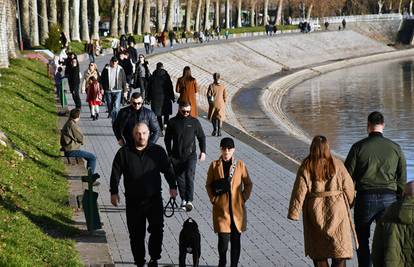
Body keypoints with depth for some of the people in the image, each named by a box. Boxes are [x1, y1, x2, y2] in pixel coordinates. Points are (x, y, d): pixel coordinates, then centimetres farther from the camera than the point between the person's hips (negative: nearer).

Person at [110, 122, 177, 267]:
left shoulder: (158, 151, 3)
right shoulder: (124, 153, 2)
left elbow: (167, 170, 9)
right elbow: (116, 173, 5)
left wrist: (172, 186, -2)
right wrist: (114, 192, 1)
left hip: (154, 199, -1)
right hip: (133, 201, 1)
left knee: (157, 229, -16)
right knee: (136, 234, 5)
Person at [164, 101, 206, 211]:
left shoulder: (194, 122, 2)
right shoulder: (172, 122, 2)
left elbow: (201, 137, 10)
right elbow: (167, 139, 10)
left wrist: (203, 151, 1)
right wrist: (169, 153, 6)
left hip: (190, 155, -2)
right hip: (176, 156, 2)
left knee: (189, 176, -17)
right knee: (180, 178, 7)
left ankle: (189, 200, -23)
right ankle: (183, 199, 20)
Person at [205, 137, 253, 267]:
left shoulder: (240, 165, 1)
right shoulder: (214, 165, 1)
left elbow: (248, 184, 9)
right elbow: (208, 185, 10)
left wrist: (244, 198, -1)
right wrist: (213, 199, 0)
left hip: (237, 208, 1)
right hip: (221, 208, -1)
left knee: (236, 239, 5)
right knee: (223, 239, -6)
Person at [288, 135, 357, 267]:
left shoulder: (306, 167, -6)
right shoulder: (336, 164, -4)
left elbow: (300, 191, -8)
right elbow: (348, 186, 1)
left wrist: (294, 213, -5)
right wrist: (349, 204, 17)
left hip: (315, 212, 1)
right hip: (336, 209, -1)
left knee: (317, 250, 13)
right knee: (340, 248, 3)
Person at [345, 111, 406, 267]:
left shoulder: (358, 147, -4)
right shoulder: (395, 148, 4)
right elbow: (402, 179, 6)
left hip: (365, 198, -2)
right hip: (389, 198, 2)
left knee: (362, 240, 16)